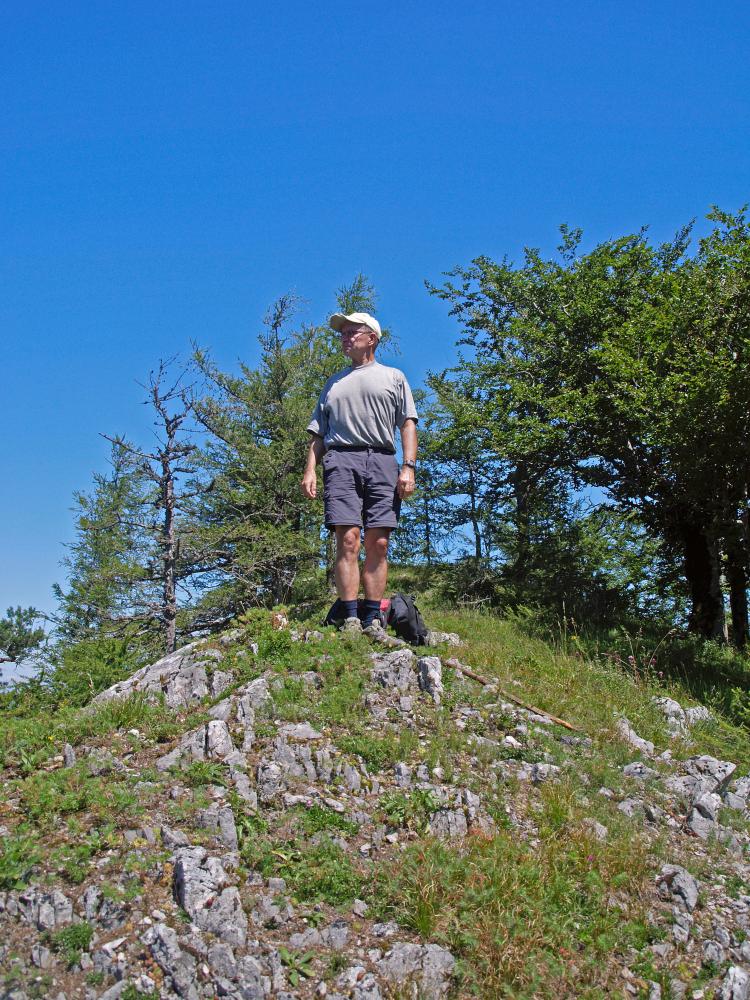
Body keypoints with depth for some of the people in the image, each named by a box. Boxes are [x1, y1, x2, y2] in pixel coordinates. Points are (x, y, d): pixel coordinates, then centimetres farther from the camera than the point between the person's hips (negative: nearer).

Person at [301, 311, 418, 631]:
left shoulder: (393, 377, 21)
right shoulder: (334, 383, 27)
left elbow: (408, 424, 10)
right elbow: (318, 432, 22)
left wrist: (408, 467, -4)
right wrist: (310, 469, 6)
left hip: (382, 462, -1)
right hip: (341, 460, 1)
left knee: (378, 544, -7)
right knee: (347, 539, -13)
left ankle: (373, 620, -5)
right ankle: (350, 619, -15)